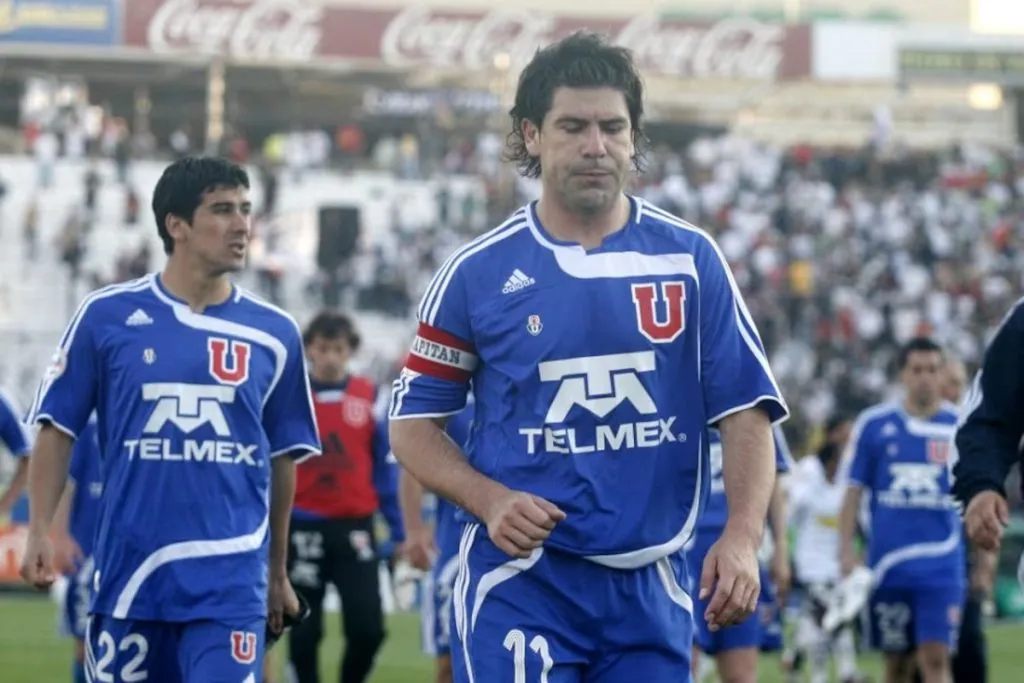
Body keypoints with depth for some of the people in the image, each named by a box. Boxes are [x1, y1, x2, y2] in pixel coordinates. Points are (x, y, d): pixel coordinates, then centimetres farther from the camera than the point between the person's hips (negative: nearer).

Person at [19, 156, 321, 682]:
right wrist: (39, 533, -6)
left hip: (231, 584, 0)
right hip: (129, 572, 0)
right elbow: (57, 431, 4)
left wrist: (278, 572, 19)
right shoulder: (107, 316, 1)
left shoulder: (273, 334, 6)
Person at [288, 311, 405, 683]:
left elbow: (385, 469, 8)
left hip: (355, 526, 1)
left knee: (368, 628, -5)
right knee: (304, 632, 4)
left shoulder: (370, 398, 3)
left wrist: (400, 531, 5)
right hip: (303, 528, -1)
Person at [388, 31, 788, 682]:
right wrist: (490, 500, -11)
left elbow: (746, 412, 3)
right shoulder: (477, 273, 1)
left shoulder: (690, 259, 4)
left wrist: (743, 536, -13)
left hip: (651, 585, 2)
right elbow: (413, 422, 7)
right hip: (521, 578, -2)